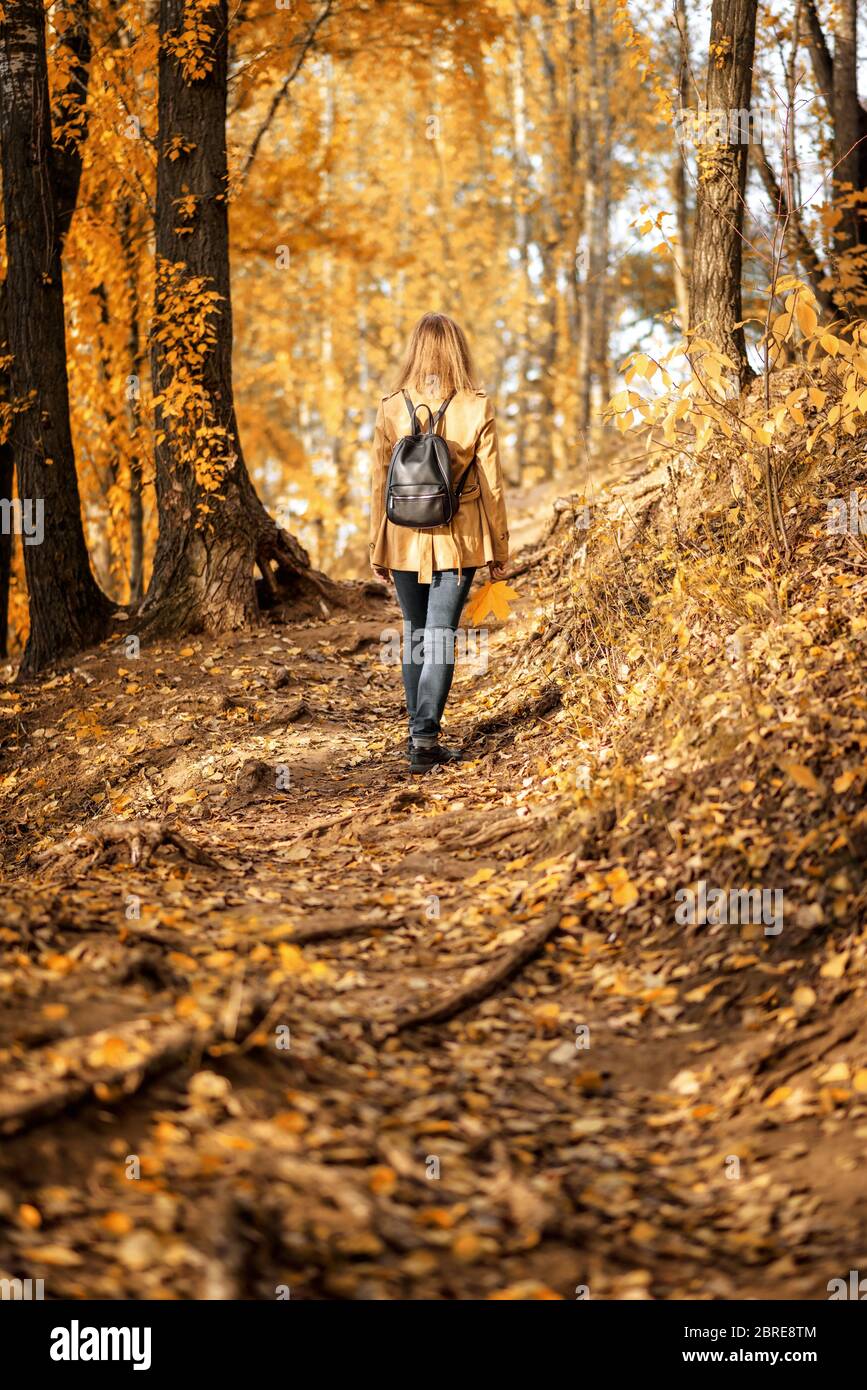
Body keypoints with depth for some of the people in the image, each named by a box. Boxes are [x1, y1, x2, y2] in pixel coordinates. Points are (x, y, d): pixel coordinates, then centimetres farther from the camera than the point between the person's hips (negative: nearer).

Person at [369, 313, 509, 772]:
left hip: (404, 540, 2)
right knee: (440, 636, -1)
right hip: (458, 539, -2)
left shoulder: (391, 408, -3)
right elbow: (491, 485, -2)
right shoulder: (476, 408, -6)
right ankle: (426, 737, -10)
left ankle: (417, 733, 21)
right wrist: (499, 550, 6)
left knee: (415, 634, 16)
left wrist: (377, 548, 10)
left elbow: (380, 484, 1)